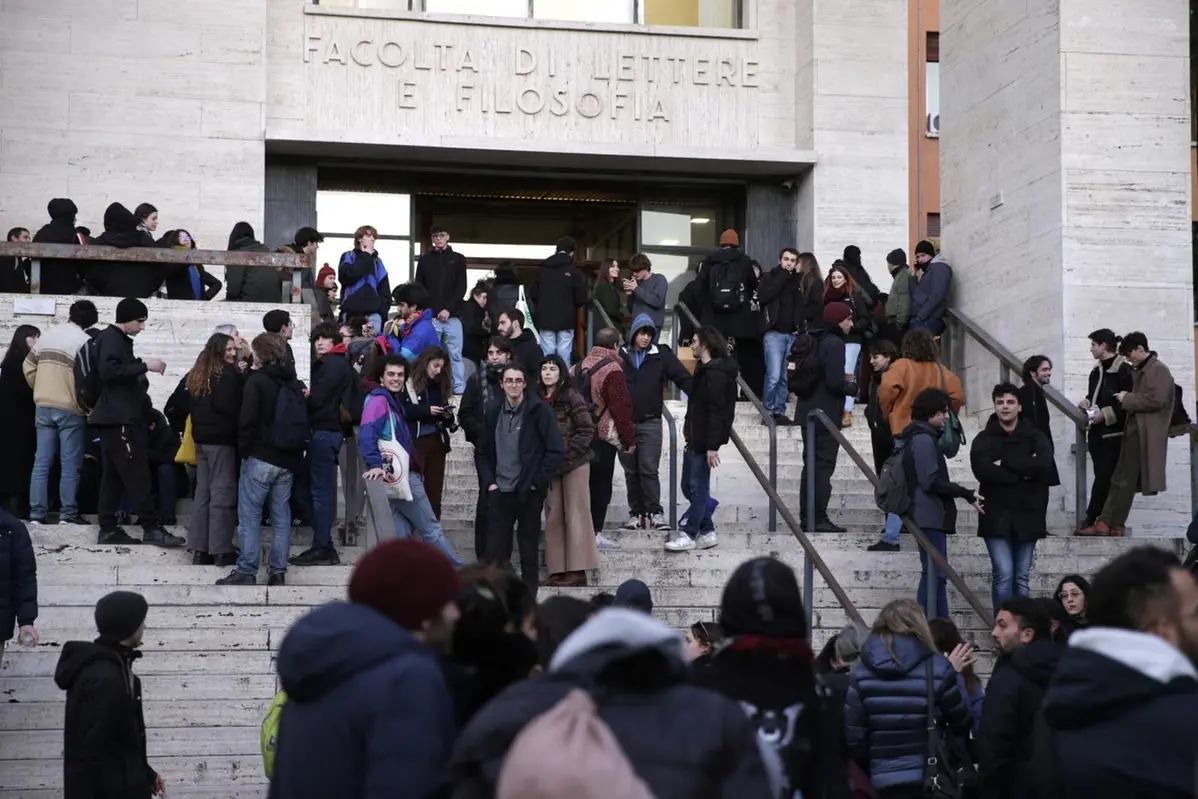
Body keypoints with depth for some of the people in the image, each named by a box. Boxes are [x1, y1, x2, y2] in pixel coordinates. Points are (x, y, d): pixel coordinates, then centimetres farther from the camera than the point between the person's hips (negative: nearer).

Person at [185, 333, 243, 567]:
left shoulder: (197, 374, 12)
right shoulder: (228, 374, -13)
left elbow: (191, 406, 16)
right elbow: (230, 407, -19)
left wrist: (198, 427, 18)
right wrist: (239, 428, -7)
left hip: (201, 437, 8)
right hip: (222, 438, -8)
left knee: (203, 491, 10)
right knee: (222, 492, -4)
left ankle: (199, 549, 10)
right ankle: (221, 551, -4)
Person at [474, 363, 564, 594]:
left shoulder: (539, 410, -5)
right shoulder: (493, 411, 7)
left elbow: (557, 451, -7)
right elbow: (482, 452, 16)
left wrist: (538, 482, -8)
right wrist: (489, 482, 5)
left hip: (529, 493, -3)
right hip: (500, 491, 3)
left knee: (529, 550, 4)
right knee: (494, 550, -1)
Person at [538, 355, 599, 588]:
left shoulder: (572, 398, -7)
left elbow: (586, 430, -9)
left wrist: (567, 454, -14)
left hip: (574, 463, -6)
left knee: (575, 515, -3)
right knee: (553, 517, 6)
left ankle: (577, 570, -2)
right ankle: (558, 570, 11)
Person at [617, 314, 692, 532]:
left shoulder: (661, 355, 2)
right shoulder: (621, 355, 4)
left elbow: (684, 378, -5)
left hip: (650, 423, -2)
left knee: (649, 469, -8)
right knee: (631, 471, 7)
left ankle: (655, 513, -6)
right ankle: (636, 514, 13)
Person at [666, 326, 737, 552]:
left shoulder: (715, 374, -17)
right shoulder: (704, 369, 14)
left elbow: (717, 412, -21)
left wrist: (712, 446, -23)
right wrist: (688, 423, 14)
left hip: (704, 441, -10)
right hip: (695, 439, 10)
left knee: (697, 487, -3)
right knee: (689, 486, 13)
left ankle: (688, 534, 2)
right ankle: (706, 531, 19)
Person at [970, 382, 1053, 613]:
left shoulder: (1036, 438, 8)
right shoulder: (984, 439, 4)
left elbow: (1044, 465, -13)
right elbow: (983, 470, -15)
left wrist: (1005, 463, -13)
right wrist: (1023, 472, -12)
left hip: (1027, 515, 2)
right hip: (996, 516, -2)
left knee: (1021, 577, 7)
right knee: (1003, 573, -12)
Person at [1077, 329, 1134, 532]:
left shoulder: (1124, 370, -12)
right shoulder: (1097, 370, 15)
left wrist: (1106, 414, -19)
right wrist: (1086, 403, 5)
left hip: (1114, 434, -8)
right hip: (1097, 431, 8)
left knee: (1104, 477, -9)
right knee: (1103, 477, 9)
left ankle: (1091, 521, -10)